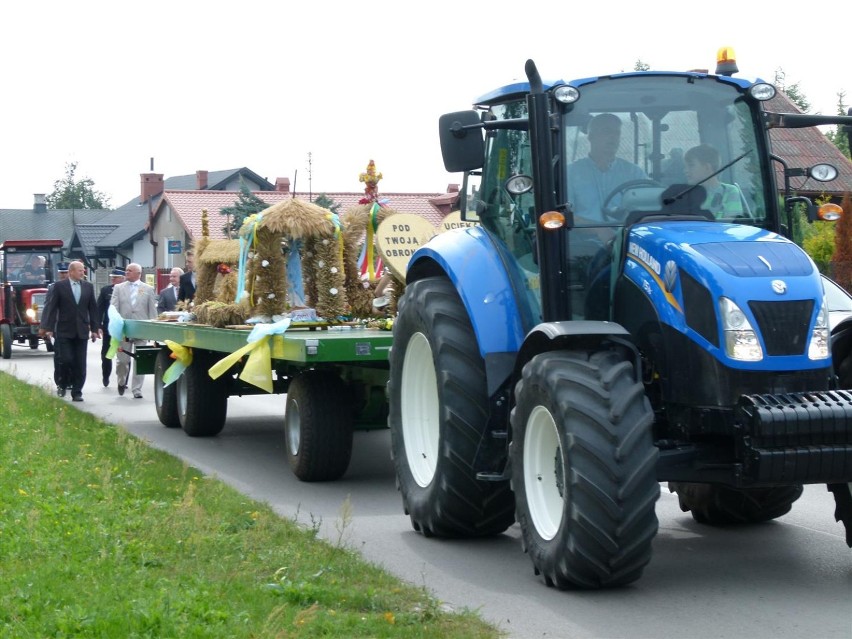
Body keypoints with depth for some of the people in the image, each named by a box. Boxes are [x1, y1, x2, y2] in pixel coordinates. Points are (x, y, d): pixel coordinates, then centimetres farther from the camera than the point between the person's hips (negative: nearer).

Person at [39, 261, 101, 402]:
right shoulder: (59, 286, -2)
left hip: (81, 331, 3)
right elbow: (51, 307, -2)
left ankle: (77, 392, 8)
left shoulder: (88, 286, 8)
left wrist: (95, 329, 5)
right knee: (66, 360, -8)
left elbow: (93, 308, 9)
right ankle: (63, 384, 17)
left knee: (80, 364, 1)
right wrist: (49, 328, -8)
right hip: (64, 331, -3)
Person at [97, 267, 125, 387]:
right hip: (108, 327, 2)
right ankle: (106, 376, 27)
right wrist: (98, 326, -4)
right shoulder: (105, 290, 3)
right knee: (106, 354, 8)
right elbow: (99, 309, 3)